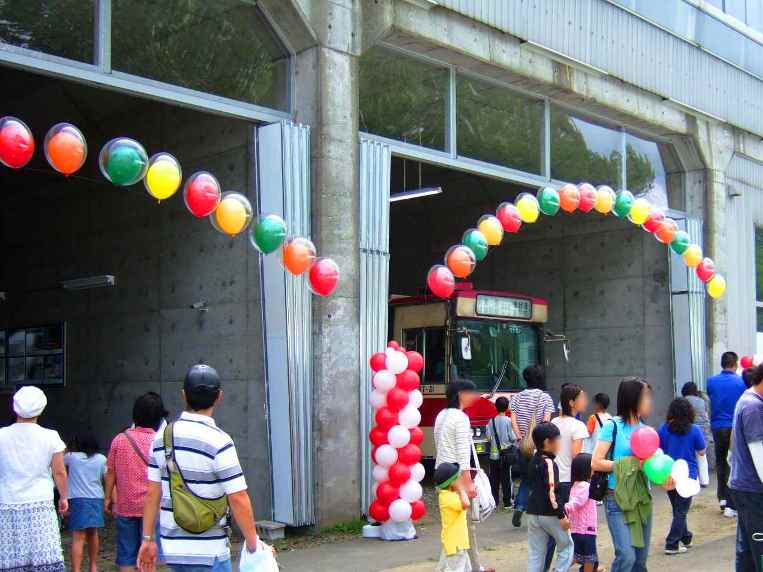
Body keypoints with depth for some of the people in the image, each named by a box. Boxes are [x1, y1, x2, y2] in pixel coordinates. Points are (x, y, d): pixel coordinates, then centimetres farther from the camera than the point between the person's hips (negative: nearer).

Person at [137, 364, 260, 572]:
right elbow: (238, 499, -16)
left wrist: (148, 539, 12)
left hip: (172, 548, 6)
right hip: (209, 552, -6)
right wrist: (253, 546, -5)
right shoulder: (219, 441, -15)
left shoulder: (162, 437, 2)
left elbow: (152, 493, 5)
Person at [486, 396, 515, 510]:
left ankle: (494, 501, 12)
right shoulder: (509, 421, -10)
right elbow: (513, 438, -10)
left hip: (494, 454, 2)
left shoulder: (492, 421, -2)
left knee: (494, 478, 9)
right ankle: (507, 502, 7)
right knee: (506, 478, 4)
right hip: (506, 454, -2)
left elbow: (488, 437, -2)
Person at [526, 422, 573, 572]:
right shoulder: (549, 463, -15)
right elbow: (551, 492, -21)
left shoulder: (533, 460, 11)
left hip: (533, 513, 7)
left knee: (535, 552, 8)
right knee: (566, 545, 11)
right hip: (550, 514, -7)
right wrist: (562, 515, -18)